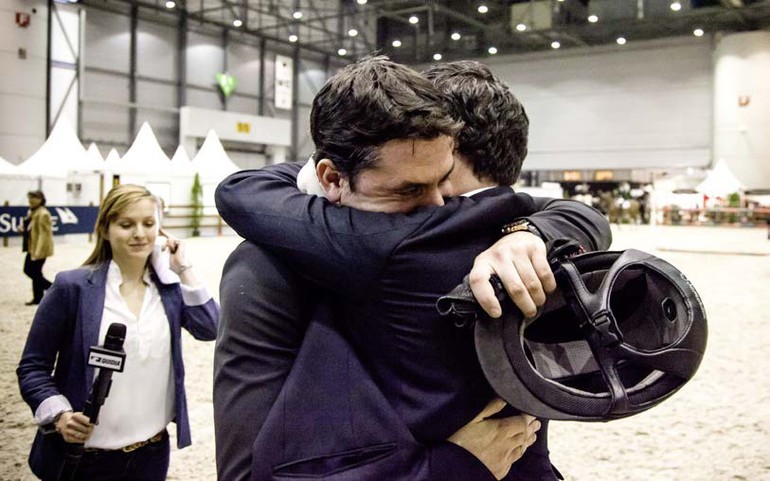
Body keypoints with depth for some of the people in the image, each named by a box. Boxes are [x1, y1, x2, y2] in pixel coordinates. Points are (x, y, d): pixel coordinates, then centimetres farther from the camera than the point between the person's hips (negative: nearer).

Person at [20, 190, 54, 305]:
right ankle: (52, 288, 22)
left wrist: (38, 251, -28)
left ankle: (38, 298, 14)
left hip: (40, 249, -10)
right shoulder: (31, 212, 11)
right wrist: (23, 228, 4)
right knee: (28, 270, 14)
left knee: (35, 273, -1)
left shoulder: (43, 214, -20)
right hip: (32, 247, 10)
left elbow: (44, 234, -24)